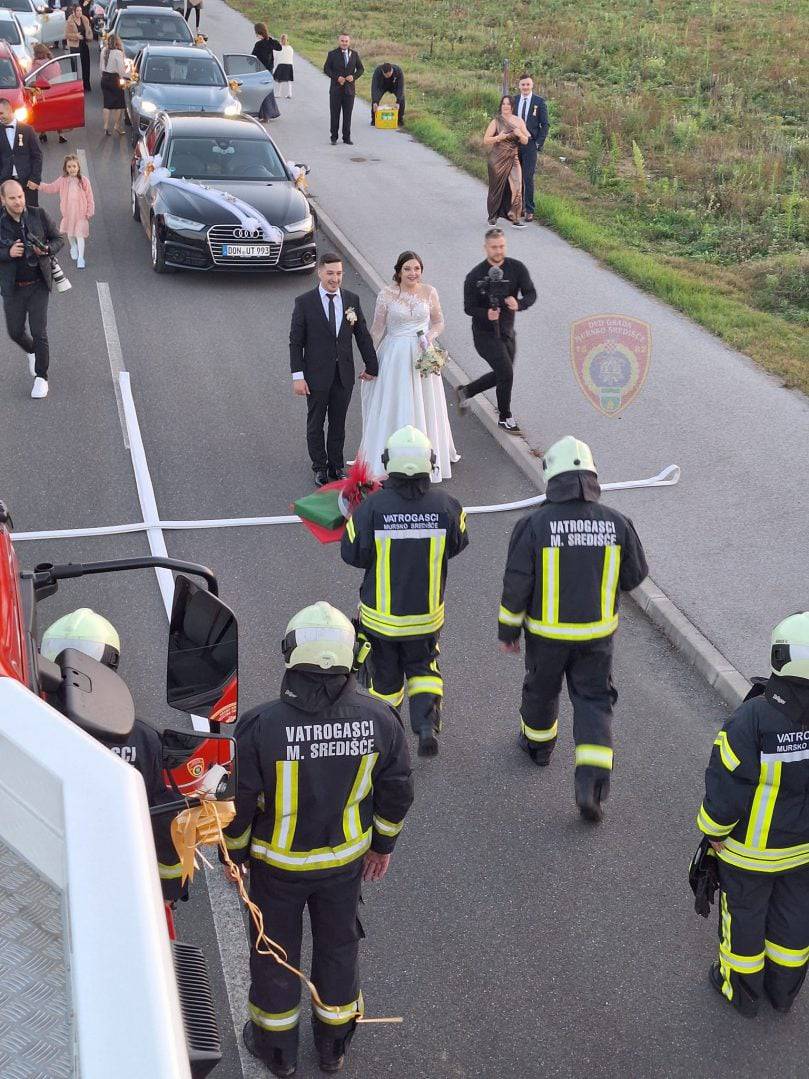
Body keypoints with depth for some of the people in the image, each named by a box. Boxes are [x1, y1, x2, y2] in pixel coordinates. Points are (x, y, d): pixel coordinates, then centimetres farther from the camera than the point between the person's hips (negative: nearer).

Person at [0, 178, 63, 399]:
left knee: (39, 332, -4)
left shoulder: (38, 215, -5)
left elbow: (58, 238, 5)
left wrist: (47, 249, -15)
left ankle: (41, 377, 11)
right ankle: (32, 352, 46)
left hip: (39, 285, -1)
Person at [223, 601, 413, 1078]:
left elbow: (239, 802, -17)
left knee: (275, 950, 21)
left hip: (277, 863, -2)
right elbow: (397, 793, -6)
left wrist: (233, 854, 3)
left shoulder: (261, 726, -29)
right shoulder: (379, 719, -20)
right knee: (338, 945, 24)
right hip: (346, 859, 3)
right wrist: (383, 845, 12)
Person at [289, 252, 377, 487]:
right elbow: (295, 342, -8)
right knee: (315, 424, 11)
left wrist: (371, 366, 11)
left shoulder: (352, 299, 0)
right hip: (317, 375, -2)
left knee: (338, 424, 14)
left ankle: (336, 466, 29)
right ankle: (320, 468, 27)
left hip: (344, 375, 3)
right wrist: (298, 376, -12)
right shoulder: (304, 302, -10)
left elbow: (363, 335, 8)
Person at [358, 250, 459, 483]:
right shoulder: (387, 295, -8)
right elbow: (377, 330, -1)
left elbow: (439, 322, 8)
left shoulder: (429, 292, -3)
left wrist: (430, 336, -13)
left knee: (424, 406, 12)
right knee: (395, 407, 6)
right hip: (395, 356, -2)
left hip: (423, 355, 2)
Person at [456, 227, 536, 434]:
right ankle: (505, 417, 8)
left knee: (501, 375, 16)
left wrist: (519, 304, -32)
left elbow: (531, 294, -9)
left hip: (507, 331, 5)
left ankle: (465, 391, 40)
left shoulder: (517, 268, -5)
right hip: (484, 333, -5)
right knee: (506, 373, -13)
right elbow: (469, 308, -10)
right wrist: (486, 314, -31)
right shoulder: (475, 276, -13)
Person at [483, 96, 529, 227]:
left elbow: (525, 141, 6)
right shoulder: (496, 121, -2)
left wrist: (519, 134, -14)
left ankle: (515, 218, -6)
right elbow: (485, 140, -4)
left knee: (515, 187, -9)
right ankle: (493, 216, 24)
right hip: (498, 159, -2)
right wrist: (498, 137, -20)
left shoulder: (518, 121, 5)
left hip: (513, 159, 2)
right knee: (497, 187, 7)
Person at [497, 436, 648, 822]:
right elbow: (635, 575, 2)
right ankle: (591, 781, -2)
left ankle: (538, 743, 48)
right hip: (598, 632, 1)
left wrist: (508, 631, 0)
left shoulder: (534, 524, -17)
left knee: (541, 690, 23)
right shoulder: (617, 523, -10)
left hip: (547, 632, -1)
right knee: (594, 700, 11)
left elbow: (516, 584, -13)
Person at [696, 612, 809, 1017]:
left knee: (744, 915, 20)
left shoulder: (752, 720, -33)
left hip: (751, 848, -4)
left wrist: (714, 831, -6)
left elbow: (727, 786, -24)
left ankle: (741, 990, 41)